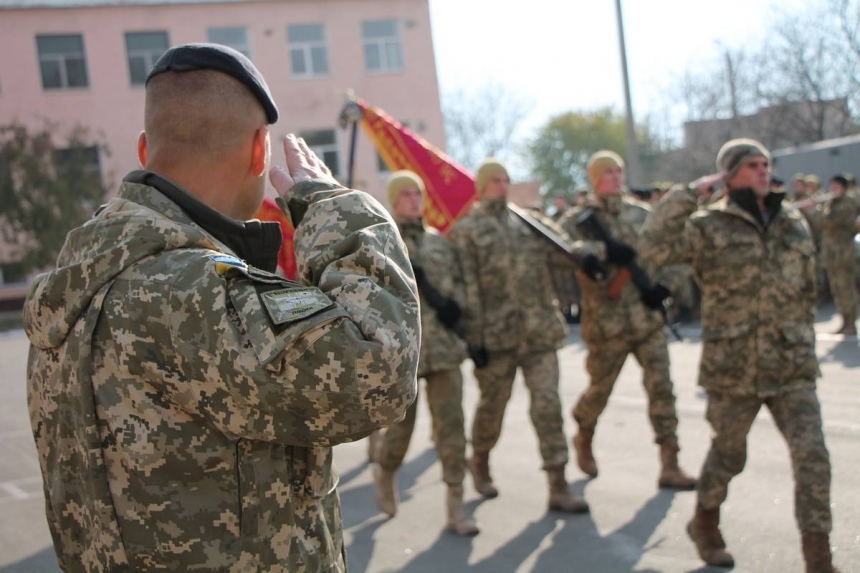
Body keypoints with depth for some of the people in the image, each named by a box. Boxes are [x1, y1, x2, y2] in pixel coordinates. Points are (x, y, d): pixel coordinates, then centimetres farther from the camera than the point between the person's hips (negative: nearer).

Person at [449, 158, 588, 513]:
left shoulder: (530, 223, 15)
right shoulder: (467, 229, 0)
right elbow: (467, 285, -7)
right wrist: (474, 334, -13)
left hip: (539, 332, 4)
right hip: (496, 334, -3)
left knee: (548, 404, -1)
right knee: (492, 404, 9)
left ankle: (558, 487, 2)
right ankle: (479, 464, 35)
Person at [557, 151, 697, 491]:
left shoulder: (642, 214, 9)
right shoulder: (578, 220, -3)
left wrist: (663, 284, -7)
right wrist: (602, 250, -35)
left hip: (648, 318, 3)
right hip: (606, 323, -3)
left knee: (661, 387, -4)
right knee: (599, 390, 10)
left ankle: (669, 466, 0)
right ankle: (584, 439, 40)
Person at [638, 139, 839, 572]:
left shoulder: (795, 224, 9)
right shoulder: (709, 226, -6)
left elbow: (807, 290, 18)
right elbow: (654, 248, -22)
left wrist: (804, 346, 18)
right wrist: (691, 192, -19)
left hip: (792, 367, 3)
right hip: (732, 369, -3)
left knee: (812, 456, -7)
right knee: (728, 455, 13)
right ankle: (704, 524, 40)